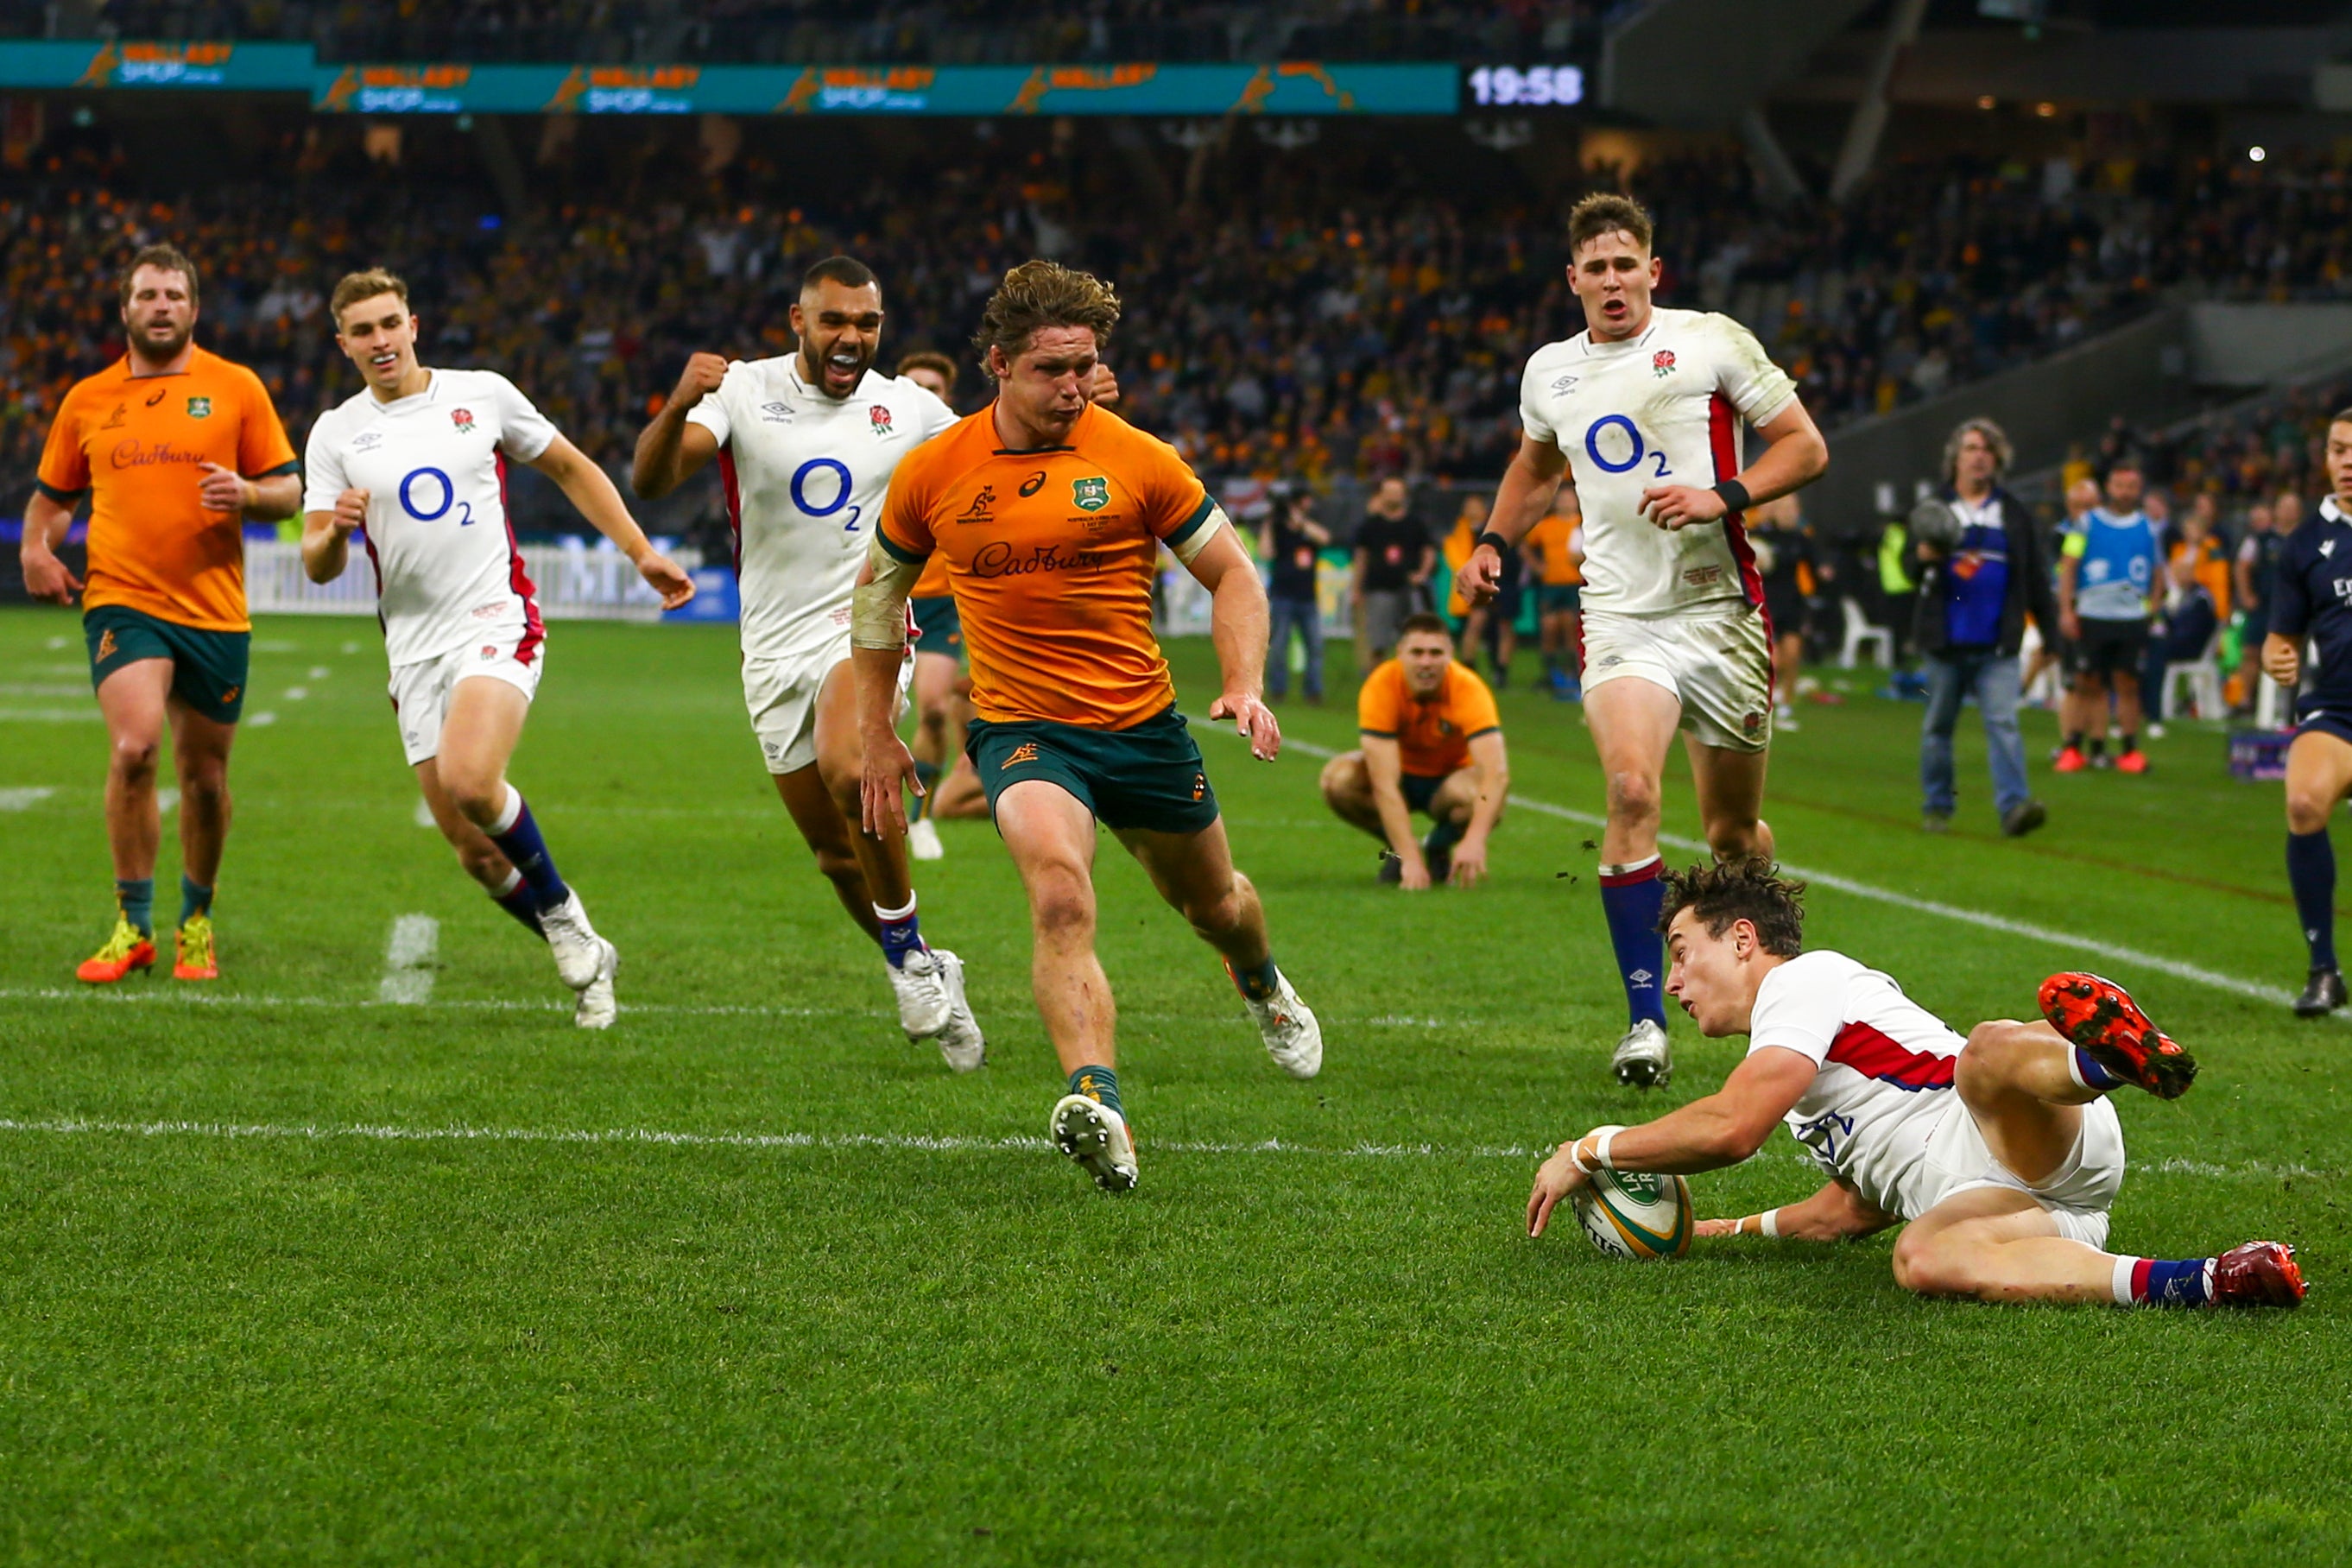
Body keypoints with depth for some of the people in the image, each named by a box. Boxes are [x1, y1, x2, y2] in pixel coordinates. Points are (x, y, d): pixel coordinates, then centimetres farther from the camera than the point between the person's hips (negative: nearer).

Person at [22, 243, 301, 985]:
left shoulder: (236, 388, 5)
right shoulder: (87, 400, 9)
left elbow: (289, 490, 6)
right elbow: (54, 494, 21)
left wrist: (246, 494, -15)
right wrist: (37, 549, 1)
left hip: (215, 611, 1)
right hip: (123, 603, -1)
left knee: (205, 777, 7)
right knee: (133, 746, -22)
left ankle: (196, 922, 30)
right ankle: (132, 926, -11)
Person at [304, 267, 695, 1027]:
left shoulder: (482, 394, 4)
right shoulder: (335, 434, 7)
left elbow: (573, 469, 16)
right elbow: (318, 566, 3)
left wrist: (641, 553, 10)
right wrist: (334, 529, -19)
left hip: (497, 623, -3)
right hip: (414, 649, 3)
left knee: (469, 780, -28)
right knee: (473, 849, -1)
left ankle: (558, 907, -4)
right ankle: (584, 957, 17)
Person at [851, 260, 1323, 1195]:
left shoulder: (1136, 460, -7)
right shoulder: (933, 472, -3)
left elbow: (1231, 573, 2)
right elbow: (882, 584, 14)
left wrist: (1244, 686, -15)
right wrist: (877, 734, 15)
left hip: (1143, 723, 1)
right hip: (1021, 727, -1)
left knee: (1213, 904, 21)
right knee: (1060, 895, -30)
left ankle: (1260, 983, 59)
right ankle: (1098, 1109, -42)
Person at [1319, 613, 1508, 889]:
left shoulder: (1468, 689, -30)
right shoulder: (1381, 687, -29)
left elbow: (1496, 772, -42)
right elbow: (1384, 783, -35)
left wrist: (1475, 840, -58)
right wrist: (1410, 858, -45)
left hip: (1451, 776, -1)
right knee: (1338, 777, -30)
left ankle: (1439, 847, 0)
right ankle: (1400, 849, -2)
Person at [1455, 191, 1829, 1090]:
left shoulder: (1713, 342, -2)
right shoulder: (1549, 373, 10)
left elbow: (1805, 447, 0)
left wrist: (1724, 496, -15)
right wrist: (1494, 542, 16)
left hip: (1720, 610, -1)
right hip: (1621, 613, 1)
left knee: (1733, 831, 8)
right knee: (1631, 790, -23)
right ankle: (1645, 1017, -21)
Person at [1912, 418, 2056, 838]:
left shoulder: (2014, 515, 11)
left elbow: (2036, 578, 11)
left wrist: (2052, 629, 7)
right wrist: (1923, 558, -17)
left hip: (1997, 647, 0)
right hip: (1945, 644, 0)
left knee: (2003, 721, -13)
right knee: (1938, 726, 8)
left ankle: (2014, 804, -22)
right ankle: (1937, 806, 20)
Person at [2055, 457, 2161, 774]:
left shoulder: (2148, 529, 11)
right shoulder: (2088, 523, 5)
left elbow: (2157, 575, 18)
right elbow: (2068, 567, 2)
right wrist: (2066, 610, -6)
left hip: (2133, 618, 1)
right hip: (2092, 615, -1)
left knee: (2128, 684, 1)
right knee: (2088, 684, 0)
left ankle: (2130, 749, 5)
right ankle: (2074, 746, 5)